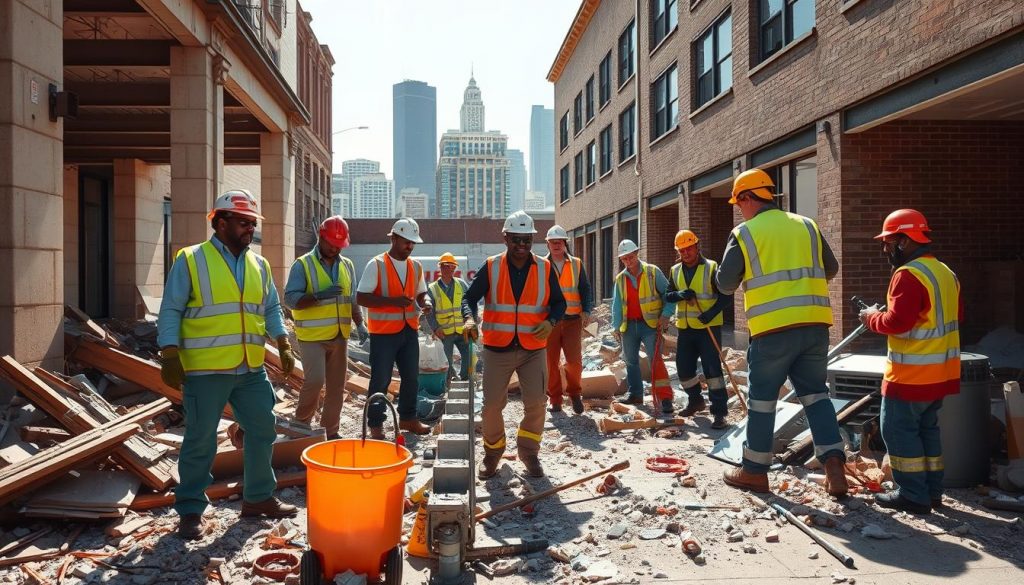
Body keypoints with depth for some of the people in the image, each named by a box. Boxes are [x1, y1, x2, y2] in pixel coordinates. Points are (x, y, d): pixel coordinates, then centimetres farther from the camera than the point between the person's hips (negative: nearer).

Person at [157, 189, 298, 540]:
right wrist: (170, 357, -13)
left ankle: (258, 498, 28)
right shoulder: (190, 260, -4)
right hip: (206, 371, -5)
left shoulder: (258, 265, 11)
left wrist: (284, 346, 5)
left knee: (262, 432, 12)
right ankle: (190, 509, 20)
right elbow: (171, 311, -6)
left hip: (251, 369, 6)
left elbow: (271, 309, 16)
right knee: (200, 442, 4)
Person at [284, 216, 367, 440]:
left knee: (337, 386, 8)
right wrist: (320, 295, -25)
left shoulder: (347, 265, 11)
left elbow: (353, 299, 15)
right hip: (312, 337, -5)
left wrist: (360, 324, 2)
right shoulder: (303, 264, -6)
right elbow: (290, 299, -13)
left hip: (339, 336, 5)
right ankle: (301, 422, 12)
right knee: (315, 381, -13)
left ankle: (330, 431, 19)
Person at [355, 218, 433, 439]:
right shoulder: (376, 265, -10)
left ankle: (407, 418, 30)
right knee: (380, 380, 1)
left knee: (412, 377, 14)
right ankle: (375, 425, 14)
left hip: (409, 330, 6)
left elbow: (421, 293, 19)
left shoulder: (416, 266, 8)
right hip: (383, 332, -6)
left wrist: (426, 303, -6)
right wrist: (392, 301, -26)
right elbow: (361, 298, -14)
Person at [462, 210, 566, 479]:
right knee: (492, 406, 3)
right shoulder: (491, 267, -2)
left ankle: (529, 452, 23)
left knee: (536, 404, -1)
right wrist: (470, 318, -24)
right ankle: (492, 453, 27)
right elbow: (470, 297, -3)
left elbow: (559, 302, 8)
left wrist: (550, 322, -13)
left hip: (533, 349, 1)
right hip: (497, 349, -1)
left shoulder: (545, 269, 1)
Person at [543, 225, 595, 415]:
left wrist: (586, 310, -6)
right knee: (551, 361, 3)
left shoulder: (576, 264, 8)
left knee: (574, 360, -6)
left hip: (572, 320, 0)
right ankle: (555, 398, 17)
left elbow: (586, 290, 9)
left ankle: (575, 392, 18)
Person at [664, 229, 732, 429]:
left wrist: (712, 312, -22)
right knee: (684, 368, 11)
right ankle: (695, 401, 33)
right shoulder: (675, 271, 9)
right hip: (685, 328, 5)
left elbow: (726, 295, -9)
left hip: (708, 327, -5)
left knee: (712, 368, -9)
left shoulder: (711, 267, -6)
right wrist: (680, 294, -16)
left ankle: (719, 412, -4)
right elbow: (668, 295, 6)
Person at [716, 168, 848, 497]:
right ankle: (833, 461, 5)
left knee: (762, 399, 7)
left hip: (772, 329, -4)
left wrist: (747, 276, 22)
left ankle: (755, 471, 16)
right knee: (815, 393, 16)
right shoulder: (806, 226, 11)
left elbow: (725, 284, 1)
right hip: (815, 325, 4)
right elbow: (831, 269, 20)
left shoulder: (744, 233, -2)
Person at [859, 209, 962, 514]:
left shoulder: (908, 274, -19)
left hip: (912, 373, -9)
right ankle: (932, 491, 24)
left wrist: (872, 318, -7)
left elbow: (897, 322, -24)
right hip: (941, 371, 9)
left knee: (899, 430, 0)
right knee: (926, 428, 17)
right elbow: (956, 316, 20)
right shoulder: (945, 272, 12)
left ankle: (913, 495, 3)